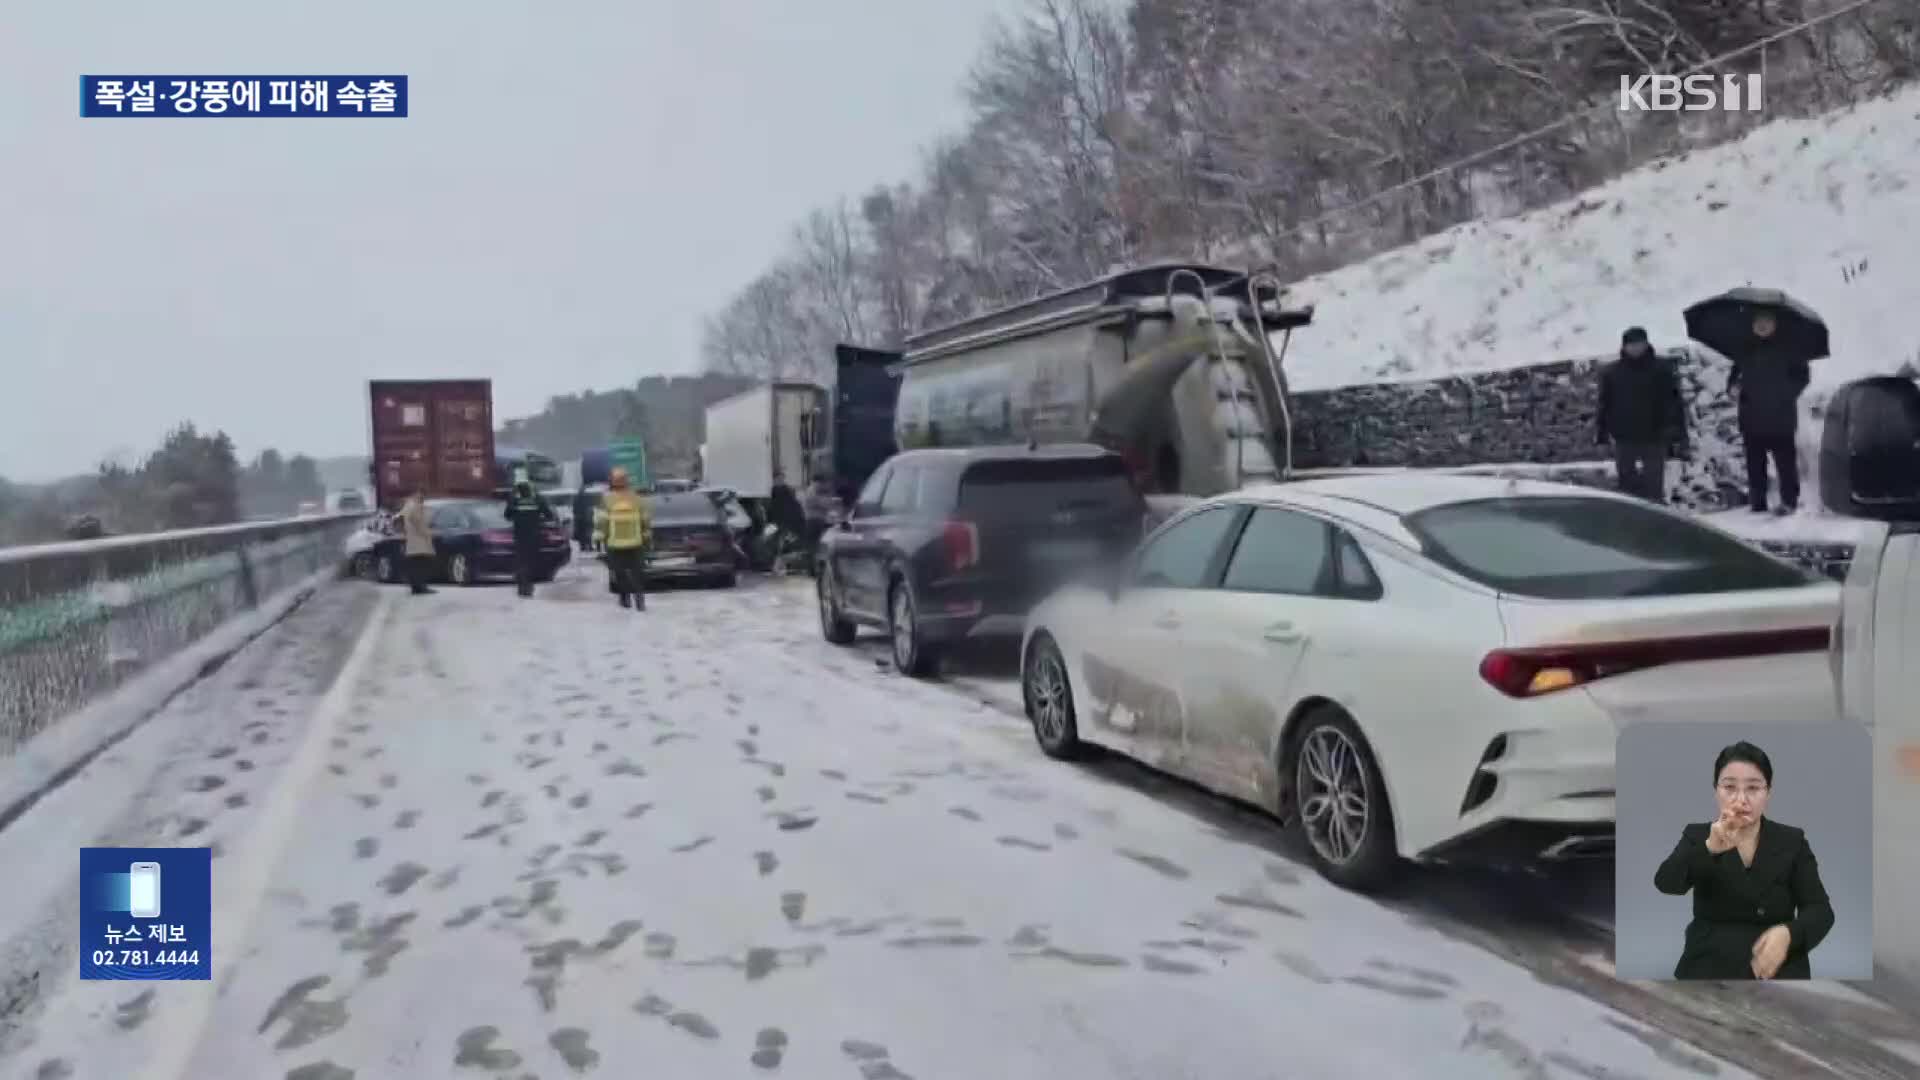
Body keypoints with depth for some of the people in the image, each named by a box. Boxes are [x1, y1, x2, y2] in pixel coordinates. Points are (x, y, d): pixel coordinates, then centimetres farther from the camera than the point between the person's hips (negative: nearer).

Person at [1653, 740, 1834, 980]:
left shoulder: (1792, 841, 9)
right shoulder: (1697, 836, 5)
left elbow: (1820, 911, 2)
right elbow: (1666, 884, -13)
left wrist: (1787, 934, -20)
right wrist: (1710, 848, -31)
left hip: (1778, 970, 1)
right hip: (1710, 967, -1)